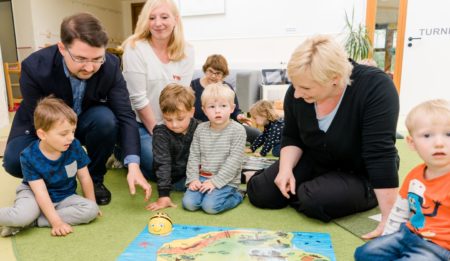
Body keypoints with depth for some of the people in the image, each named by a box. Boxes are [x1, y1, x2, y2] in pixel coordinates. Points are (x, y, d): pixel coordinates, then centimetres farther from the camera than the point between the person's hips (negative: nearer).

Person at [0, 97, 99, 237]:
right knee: (23, 216, -37)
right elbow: (41, 193, -22)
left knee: (92, 210, -23)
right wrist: (56, 222, -27)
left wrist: (91, 205, 3)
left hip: (64, 197, 4)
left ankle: (32, 222, -17)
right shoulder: (29, 157, -20)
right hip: (34, 194, -4)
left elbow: (84, 177, -3)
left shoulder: (75, 147, -15)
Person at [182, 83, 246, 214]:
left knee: (210, 205, -23)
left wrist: (216, 181, -18)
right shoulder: (200, 129, 4)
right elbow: (194, 156, 7)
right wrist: (193, 178, -5)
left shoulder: (237, 130, -10)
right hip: (202, 177, 4)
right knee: (188, 203, -15)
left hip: (226, 180, -4)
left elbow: (234, 160, -14)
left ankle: (236, 195, 4)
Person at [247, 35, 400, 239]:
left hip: (361, 176, -3)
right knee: (259, 193, -8)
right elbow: (291, 137, -2)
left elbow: (380, 153, -35)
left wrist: (389, 218, -35)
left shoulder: (375, 87, -31)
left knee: (314, 200, -29)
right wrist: (286, 169, -20)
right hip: (315, 163, 4)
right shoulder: (297, 93, -16)